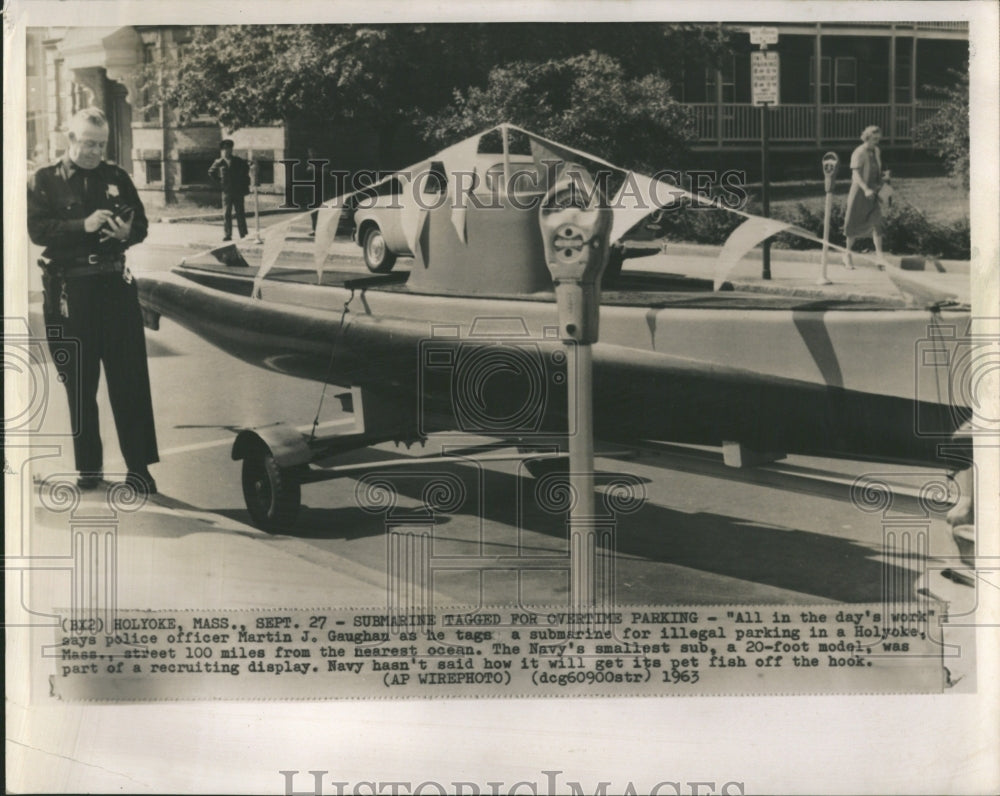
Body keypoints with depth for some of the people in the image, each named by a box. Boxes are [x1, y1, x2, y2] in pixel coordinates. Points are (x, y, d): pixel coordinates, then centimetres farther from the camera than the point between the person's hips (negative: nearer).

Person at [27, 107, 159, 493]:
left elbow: (141, 224, 11)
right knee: (80, 384, 6)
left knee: (130, 379, -2)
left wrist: (127, 232, -12)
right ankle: (88, 468, 17)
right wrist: (83, 226, -22)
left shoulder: (116, 178, 11)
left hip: (116, 284, 1)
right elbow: (37, 229, -9)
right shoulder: (44, 181, 4)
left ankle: (139, 468, 3)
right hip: (70, 289, -1)